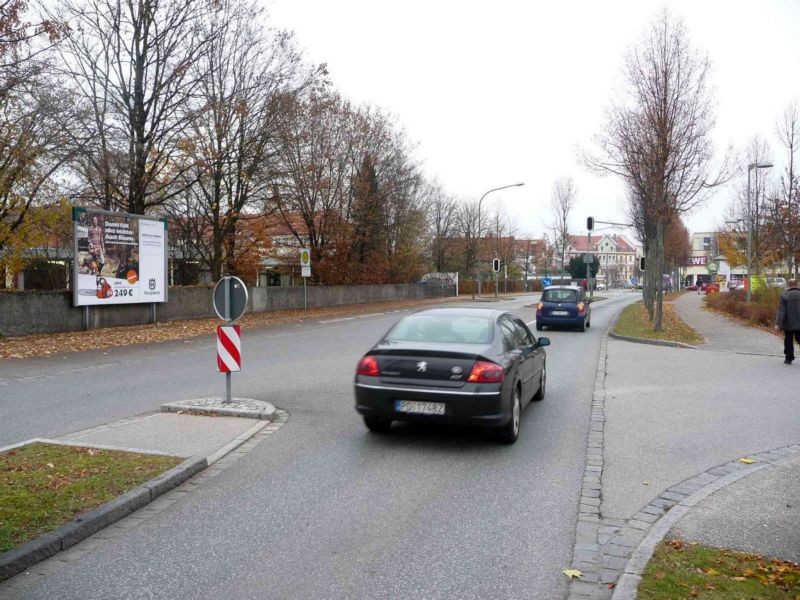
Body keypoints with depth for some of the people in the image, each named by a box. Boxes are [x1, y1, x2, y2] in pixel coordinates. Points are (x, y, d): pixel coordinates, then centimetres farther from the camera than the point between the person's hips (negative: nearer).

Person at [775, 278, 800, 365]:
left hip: (788, 323, -1)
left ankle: (789, 358, 13)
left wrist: (778, 323, -10)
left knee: (788, 341, 9)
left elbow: (781, 311, -12)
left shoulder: (784, 295, -9)